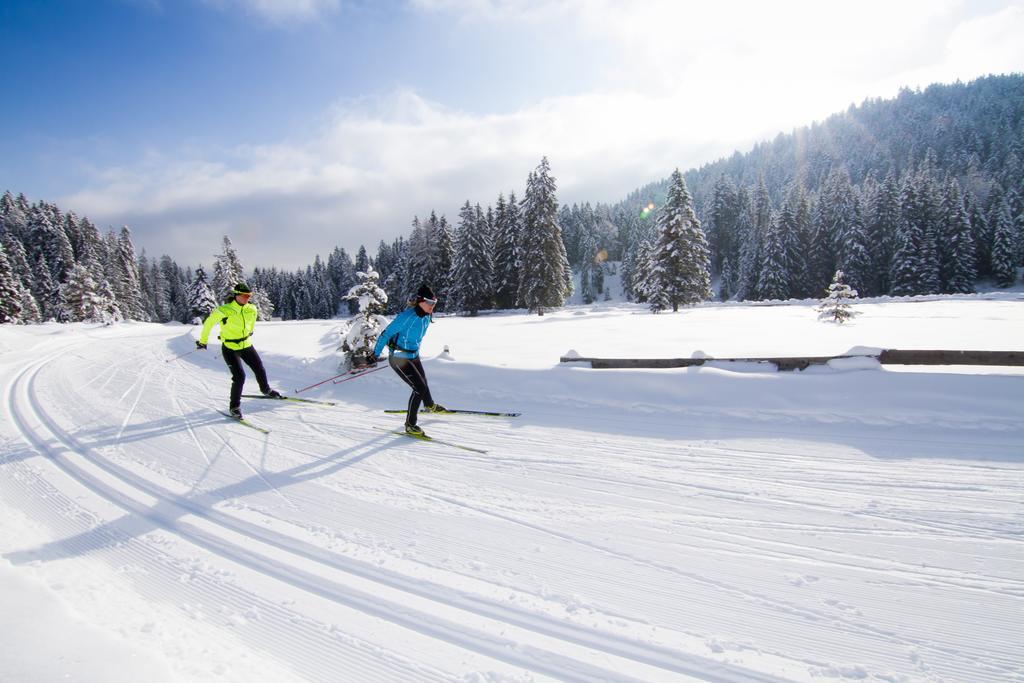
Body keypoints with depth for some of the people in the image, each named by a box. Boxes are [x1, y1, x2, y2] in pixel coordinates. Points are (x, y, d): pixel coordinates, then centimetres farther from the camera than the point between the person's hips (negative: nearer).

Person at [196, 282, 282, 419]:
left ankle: (266, 390, 44)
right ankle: (234, 406, 3)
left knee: (259, 369, 15)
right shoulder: (223, 311, -23)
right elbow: (208, 323, -7)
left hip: (247, 346, 6)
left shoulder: (251, 310, -7)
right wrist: (203, 341, 4)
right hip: (230, 349, -6)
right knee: (239, 376, -13)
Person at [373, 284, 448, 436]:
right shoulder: (407, 316, -29)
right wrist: (376, 354, -14)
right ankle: (410, 425, 0)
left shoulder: (426, 316, -4)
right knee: (419, 388, -12)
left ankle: (430, 406, 55)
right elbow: (386, 334, -21)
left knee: (423, 382, 26)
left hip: (414, 356, 8)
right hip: (399, 359, -8)